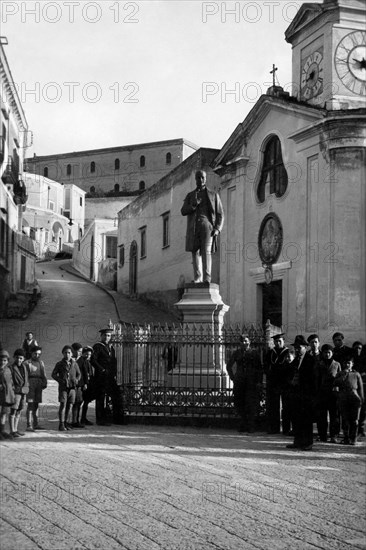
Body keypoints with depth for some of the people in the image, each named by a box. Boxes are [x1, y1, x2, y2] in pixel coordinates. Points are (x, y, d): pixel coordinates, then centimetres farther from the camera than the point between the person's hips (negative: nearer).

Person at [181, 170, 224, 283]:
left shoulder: (213, 195, 12)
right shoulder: (190, 196, 16)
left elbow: (220, 214, 8)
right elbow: (183, 211, 4)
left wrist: (217, 229, -8)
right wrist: (194, 205, -15)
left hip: (207, 226, -3)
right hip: (193, 227, 3)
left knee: (206, 252, -17)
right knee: (195, 253, -1)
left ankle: (207, 279, -24)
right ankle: (197, 279, 5)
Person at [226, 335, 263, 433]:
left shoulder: (254, 353, 3)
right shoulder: (237, 353, 10)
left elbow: (260, 369, 4)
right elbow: (229, 366, 20)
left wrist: (259, 382, -4)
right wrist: (232, 377, 10)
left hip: (252, 382, -3)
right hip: (239, 382, 3)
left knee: (251, 404, -5)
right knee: (238, 403, 2)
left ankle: (251, 426, 5)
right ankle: (243, 424, 19)